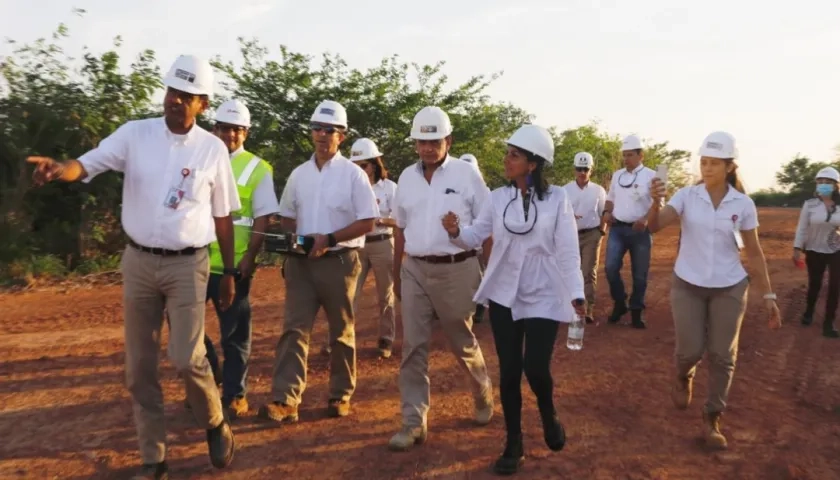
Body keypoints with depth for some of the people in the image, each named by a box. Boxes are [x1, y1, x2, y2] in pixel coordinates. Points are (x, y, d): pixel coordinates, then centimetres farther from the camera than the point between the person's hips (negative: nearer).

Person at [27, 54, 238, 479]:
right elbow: (88, 164, -13)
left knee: (187, 358, -9)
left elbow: (222, 216, 4)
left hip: (187, 264, -2)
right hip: (138, 261, 2)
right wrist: (60, 169, -37)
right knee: (138, 366, 7)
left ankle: (215, 424, 21)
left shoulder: (213, 149, -2)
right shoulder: (135, 134, -1)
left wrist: (229, 272, 5)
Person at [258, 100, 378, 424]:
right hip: (301, 261, 4)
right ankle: (285, 399, -4)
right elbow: (287, 217, 17)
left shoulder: (353, 174, -6)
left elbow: (367, 222, -10)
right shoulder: (298, 174, 9)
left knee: (341, 332, 8)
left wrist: (329, 239, -18)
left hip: (339, 261, -3)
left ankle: (341, 396, 21)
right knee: (294, 329, -3)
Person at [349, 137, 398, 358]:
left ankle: (386, 340, 18)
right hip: (356, 245, 2)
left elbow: (399, 220, -6)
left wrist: (378, 220, -22)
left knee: (385, 295, 9)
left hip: (381, 244, -2)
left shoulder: (389, 187, -3)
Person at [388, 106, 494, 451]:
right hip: (415, 271, 4)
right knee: (413, 347, 1)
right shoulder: (407, 177, 7)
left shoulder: (466, 174, -5)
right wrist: (396, 273, 17)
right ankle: (414, 423, 10)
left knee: (463, 343, 12)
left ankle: (483, 394, 40)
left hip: (456, 269, -3)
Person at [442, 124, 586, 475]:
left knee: (536, 369, -7)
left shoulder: (557, 198, -6)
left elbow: (568, 251, -7)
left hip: (543, 297, -2)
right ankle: (513, 444, 22)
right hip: (504, 295, 3)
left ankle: (549, 416, 29)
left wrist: (576, 293, -14)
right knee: (509, 371, 6)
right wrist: (456, 232, -22)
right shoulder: (498, 198, 2)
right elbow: (475, 236, -1)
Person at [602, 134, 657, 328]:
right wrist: (607, 212, 1)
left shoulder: (651, 176, -3)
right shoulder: (617, 175, 11)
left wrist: (646, 219, -23)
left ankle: (636, 311, 17)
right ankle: (619, 303, 13)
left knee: (639, 273, 4)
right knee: (611, 267, -8)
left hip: (640, 230, -3)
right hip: (617, 228, 3)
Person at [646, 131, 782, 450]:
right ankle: (684, 377, 36)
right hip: (687, 285, 0)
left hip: (728, 289, 1)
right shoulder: (686, 196, -7)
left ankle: (712, 418, 21)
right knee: (690, 350, -1)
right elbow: (654, 227, -19)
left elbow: (754, 252, 2)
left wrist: (769, 295, 0)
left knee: (722, 356, 4)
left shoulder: (743, 204, -5)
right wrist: (656, 202, -39)